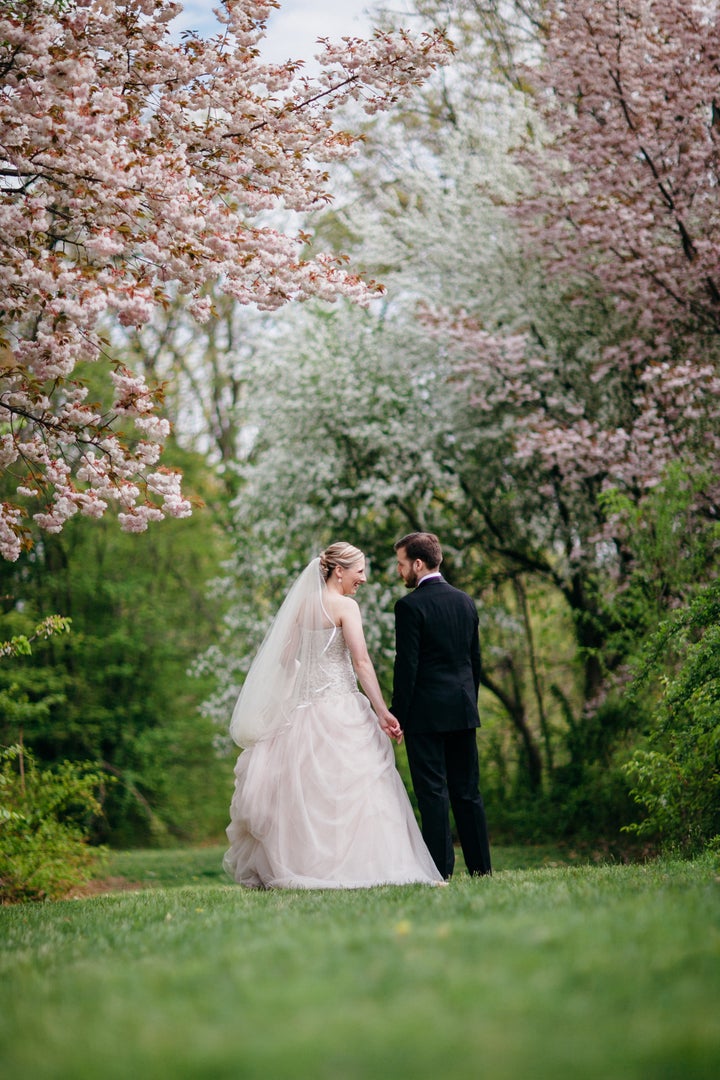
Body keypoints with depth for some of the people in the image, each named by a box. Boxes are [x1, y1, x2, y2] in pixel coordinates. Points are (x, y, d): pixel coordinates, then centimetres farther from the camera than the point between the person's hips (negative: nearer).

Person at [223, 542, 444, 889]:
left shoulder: (303, 604, 11)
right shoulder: (345, 606, -8)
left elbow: (285, 656, 13)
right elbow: (361, 662, -14)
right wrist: (383, 712, -15)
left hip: (304, 707, 7)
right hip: (340, 705, -7)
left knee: (304, 789, 10)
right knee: (351, 787, -4)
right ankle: (352, 864, -8)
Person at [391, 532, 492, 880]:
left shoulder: (410, 605, -11)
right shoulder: (465, 601, 10)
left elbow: (407, 666, -14)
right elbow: (476, 660, 15)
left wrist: (397, 716, -9)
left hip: (426, 712, -7)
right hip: (463, 709, 7)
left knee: (432, 791, -3)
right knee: (467, 791, 11)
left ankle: (441, 868, -4)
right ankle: (481, 866, 13)